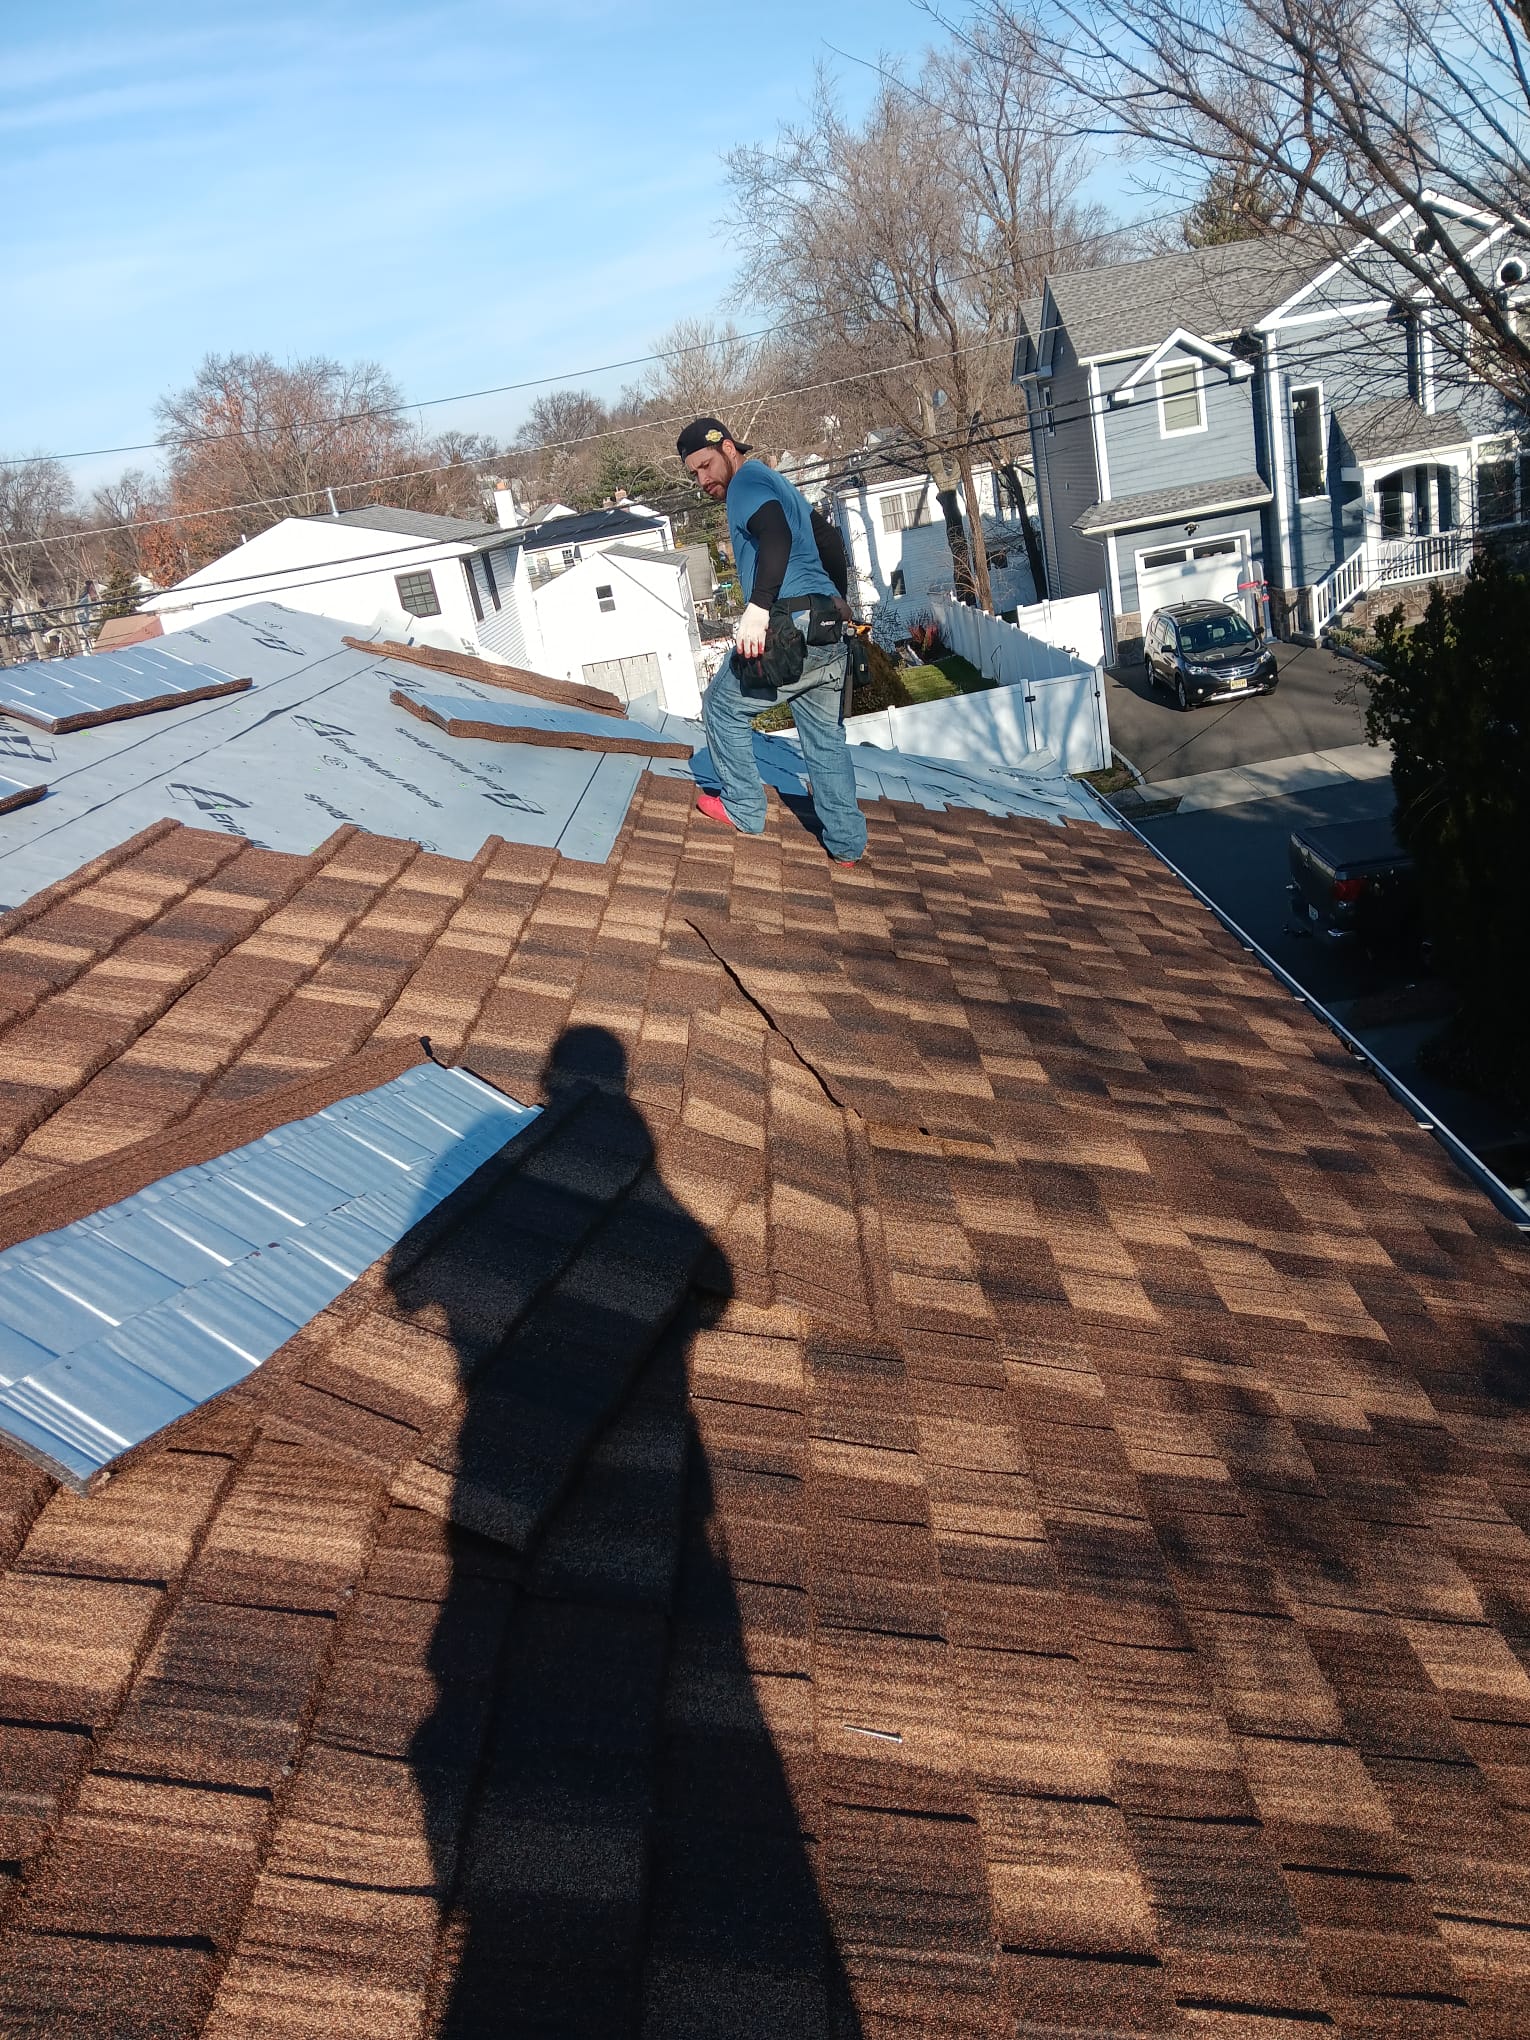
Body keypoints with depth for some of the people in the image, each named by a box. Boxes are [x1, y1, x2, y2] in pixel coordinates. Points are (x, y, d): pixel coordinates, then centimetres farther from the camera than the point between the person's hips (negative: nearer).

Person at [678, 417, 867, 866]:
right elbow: (830, 549, 29)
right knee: (825, 735, 14)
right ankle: (847, 842, 15)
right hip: (827, 631, 9)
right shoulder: (778, 485, 26)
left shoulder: (747, 481, -3)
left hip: (788, 627, -9)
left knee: (722, 706, 11)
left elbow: (776, 536, -23)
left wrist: (757, 607, -32)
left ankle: (743, 810, 17)